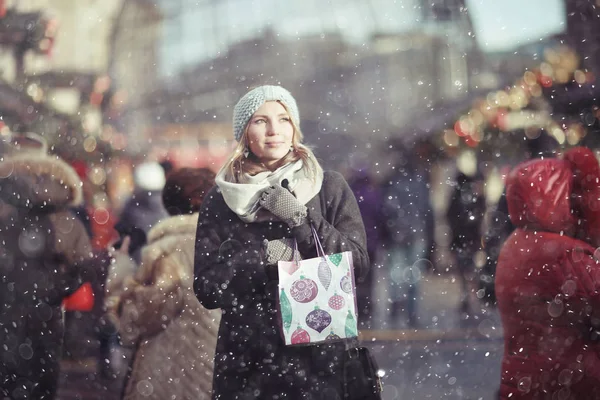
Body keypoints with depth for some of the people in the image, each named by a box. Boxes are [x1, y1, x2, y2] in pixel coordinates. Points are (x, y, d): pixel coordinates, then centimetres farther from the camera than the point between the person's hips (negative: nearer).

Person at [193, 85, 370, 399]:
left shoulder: (329, 186, 1)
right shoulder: (221, 199, 2)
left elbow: (358, 266, -5)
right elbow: (206, 287, -1)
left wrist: (300, 218, -13)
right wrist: (263, 256, -14)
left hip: (316, 357, -1)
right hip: (245, 359, 1)